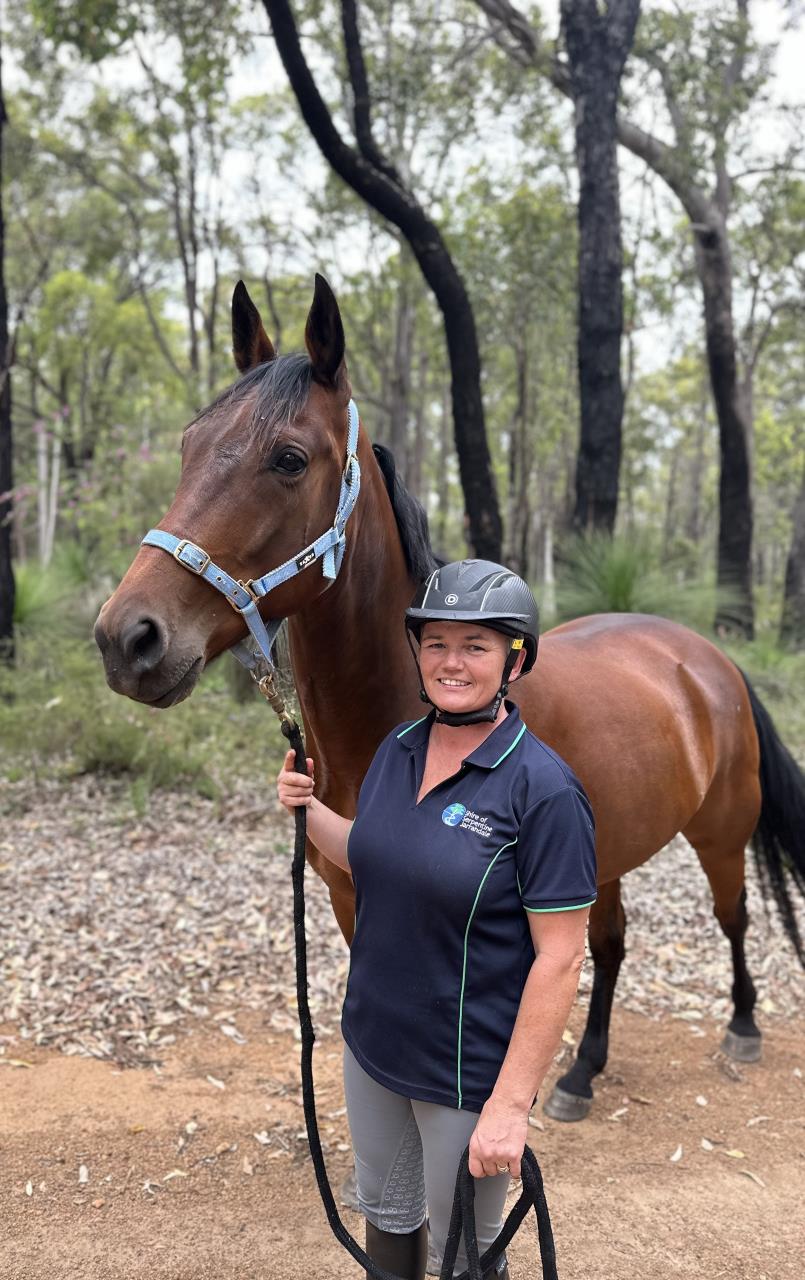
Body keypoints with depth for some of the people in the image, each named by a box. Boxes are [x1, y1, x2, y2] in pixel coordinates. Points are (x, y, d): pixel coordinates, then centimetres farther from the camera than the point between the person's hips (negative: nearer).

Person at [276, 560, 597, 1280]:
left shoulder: (543, 789, -23)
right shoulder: (398, 749, -2)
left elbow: (560, 958, -22)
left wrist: (511, 1104, -21)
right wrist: (308, 809, -4)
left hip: (468, 1072, -6)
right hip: (373, 1041, 6)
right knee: (386, 1214, 28)